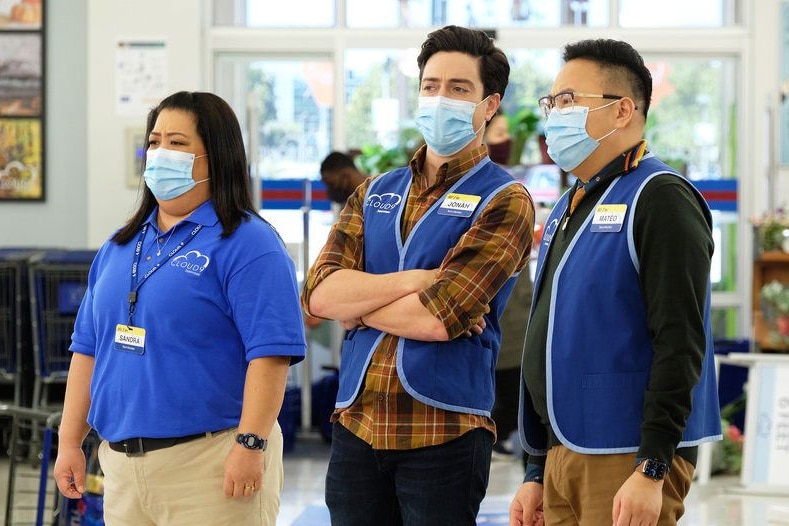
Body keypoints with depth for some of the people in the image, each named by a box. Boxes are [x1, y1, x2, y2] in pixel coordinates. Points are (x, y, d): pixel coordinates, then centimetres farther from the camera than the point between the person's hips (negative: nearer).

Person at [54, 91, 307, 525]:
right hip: (121, 461, 7)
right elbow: (88, 348, 19)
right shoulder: (120, 246, 15)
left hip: (209, 463, -7)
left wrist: (250, 444, -21)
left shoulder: (247, 245, -8)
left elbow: (270, 353, -16)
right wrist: (69, 442, 15)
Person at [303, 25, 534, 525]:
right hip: (356, 427, 5)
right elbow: (319, 294, -2)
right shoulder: (374, 194, 14)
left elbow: (440, 318, -16)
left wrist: (355, 300, -3)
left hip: (445, 432, -5)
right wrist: (415, 279, -12)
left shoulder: (505, 201, -4)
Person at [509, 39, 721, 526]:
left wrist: (651, 471, -22)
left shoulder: (660, 198, -8)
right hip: (563, 459, 8)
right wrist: (538, 473, 19)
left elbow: (679, 344, -17)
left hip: (628, 462, -8)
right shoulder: (568, 210, 18)